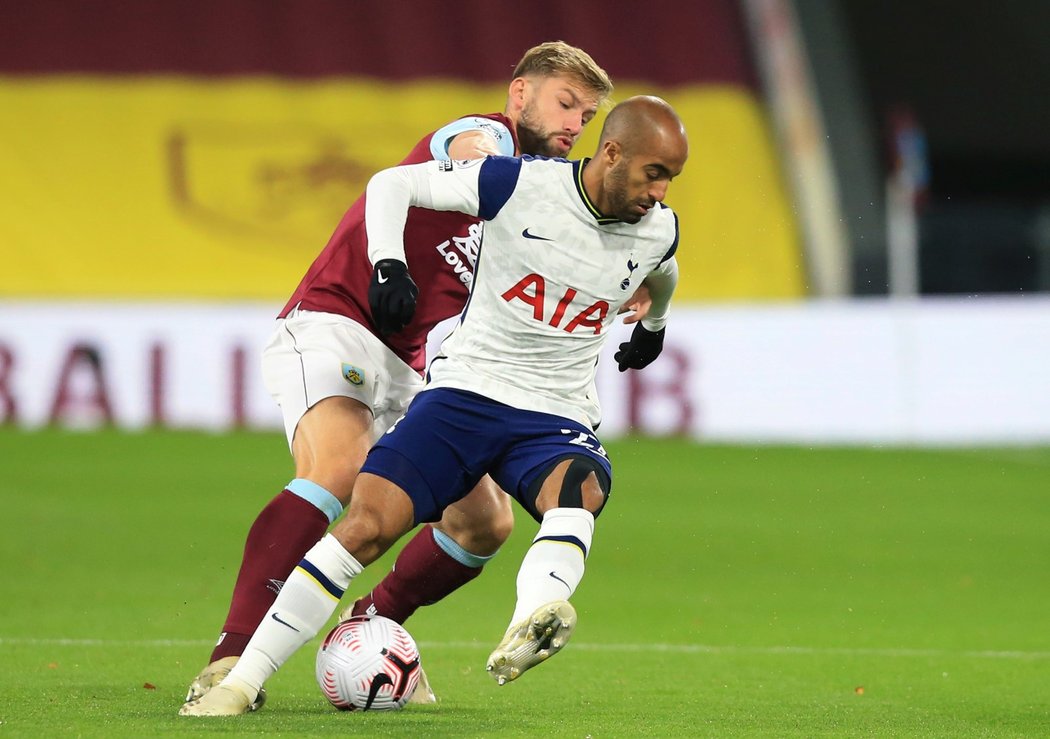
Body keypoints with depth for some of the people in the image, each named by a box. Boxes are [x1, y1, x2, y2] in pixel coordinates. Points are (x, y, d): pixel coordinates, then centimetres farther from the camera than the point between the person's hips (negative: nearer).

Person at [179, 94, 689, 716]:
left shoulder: (658, 230, 1)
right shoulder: (520, 185, -11)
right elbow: (391, 183, -1)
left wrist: (654, 326, 47)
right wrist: (388, 262, -17)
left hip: (558, 420, 2)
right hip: (466, 390, -2)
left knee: (581, 487, -35)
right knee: (366, 525, -17)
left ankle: (527, 630, -61)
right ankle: (241, 682, -10)